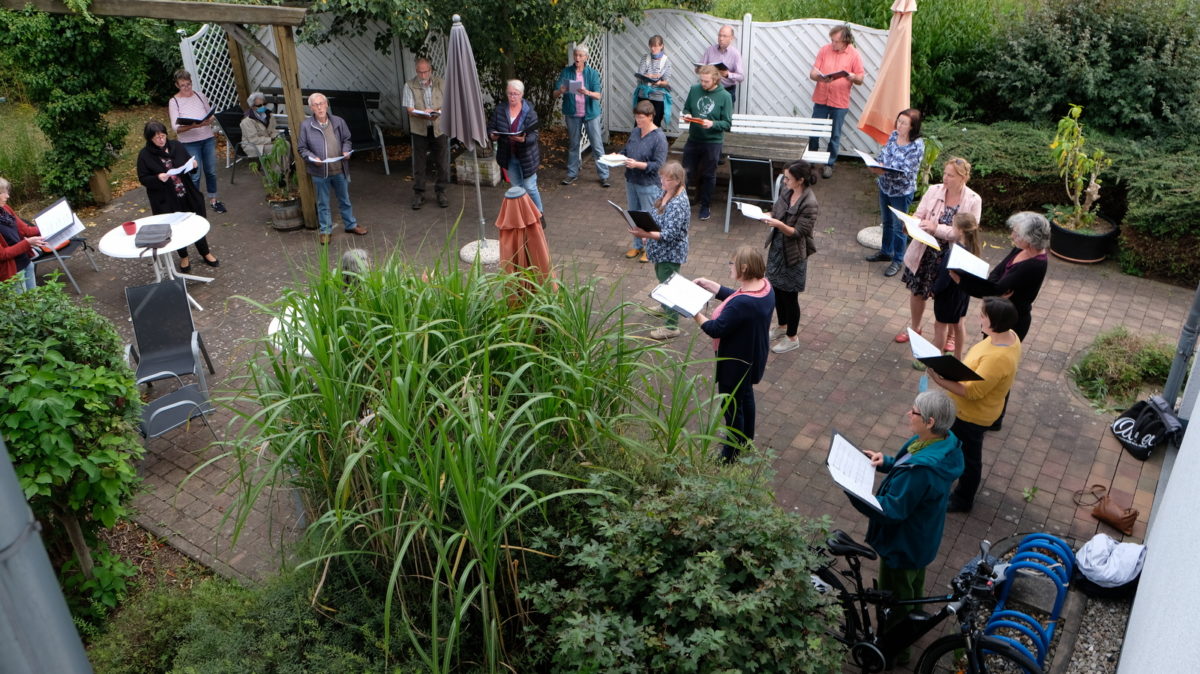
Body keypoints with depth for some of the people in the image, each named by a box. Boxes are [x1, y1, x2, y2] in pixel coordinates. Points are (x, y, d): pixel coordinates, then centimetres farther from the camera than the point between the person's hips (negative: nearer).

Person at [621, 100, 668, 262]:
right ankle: (637, 245, 34)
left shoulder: (659, 137, -17)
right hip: (631, 181, 7)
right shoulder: (635, 132, 4)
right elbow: (626, 150, 17)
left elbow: (658, 164, -20)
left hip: (648, 184, -7)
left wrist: (637, 164, -28)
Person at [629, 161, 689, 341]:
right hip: (661, 250, 10)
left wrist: (645, 234, -40)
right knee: (662, 279, 28)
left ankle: (672, 326, 15)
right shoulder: (664, 192, -1)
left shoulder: (679, 204, -29)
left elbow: (669, 234, -32)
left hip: (671, 252, -10)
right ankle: (666, 307, 53)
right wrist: (643, 228, -1)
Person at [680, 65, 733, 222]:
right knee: (688, 172, 11)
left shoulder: (724, 96, -12)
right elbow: (686, 108, 12)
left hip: (712, 141, -3)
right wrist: (687, 115, -10)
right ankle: (698, 195, 35)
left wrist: (712, 124, -27)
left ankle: (706, 205, 26)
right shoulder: (694, 90, -3)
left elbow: (727, 124, -10)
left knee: (708, 175, 10)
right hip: (693, 139, 3)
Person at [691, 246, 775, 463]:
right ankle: (747, 439, 50)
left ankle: (730, 455, 29)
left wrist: (695, 314, -15)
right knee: (746, 395, 29)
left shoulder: (742, 304, -38)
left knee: (732, 406, 10)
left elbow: (716, 330, -30)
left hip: (736, 363, -9)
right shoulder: (763, 285, -9)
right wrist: (709, 285, 5)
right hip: (752, 356, 9)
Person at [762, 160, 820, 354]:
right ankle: (782, 327, 43)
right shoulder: (787, 191, -3)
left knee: (789, 295, 6)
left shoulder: (809, 203, -25)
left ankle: (792, 338, 23)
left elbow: (798, 232, -22)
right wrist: (765, 216, -9)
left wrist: (779, 224, -36)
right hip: (777, 248, 8)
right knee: (777, 289, 20)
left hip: (793, 254, -8)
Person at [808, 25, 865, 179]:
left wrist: (853, 77, -25)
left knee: (835, 135, 7)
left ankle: (829, 164, 21)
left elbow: (860, 79, -1)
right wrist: (819, 77, -24)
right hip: (821, 99, 2)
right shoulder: (824, 50, -1)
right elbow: (812, 73, -1)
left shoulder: (854, 55, -5)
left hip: (840, 102, -1)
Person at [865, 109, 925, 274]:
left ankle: (897, 260, 23)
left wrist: (885, 171, -38)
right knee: (887, 222, 23)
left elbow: (906, 171, -26)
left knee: (899, 227, 8)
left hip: (902, 192, -6)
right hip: (885, 186, 7)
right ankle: (886, 252, 41)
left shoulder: (917, 145, -21)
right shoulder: (894, 135, -2)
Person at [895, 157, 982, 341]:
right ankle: (914, 328, 42)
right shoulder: (933, 190, -6)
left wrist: (937, 228, -27)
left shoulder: (973, 201, -14)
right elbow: (918, 215, 0)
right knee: (918, 292, 17)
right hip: (925, 253, 3)